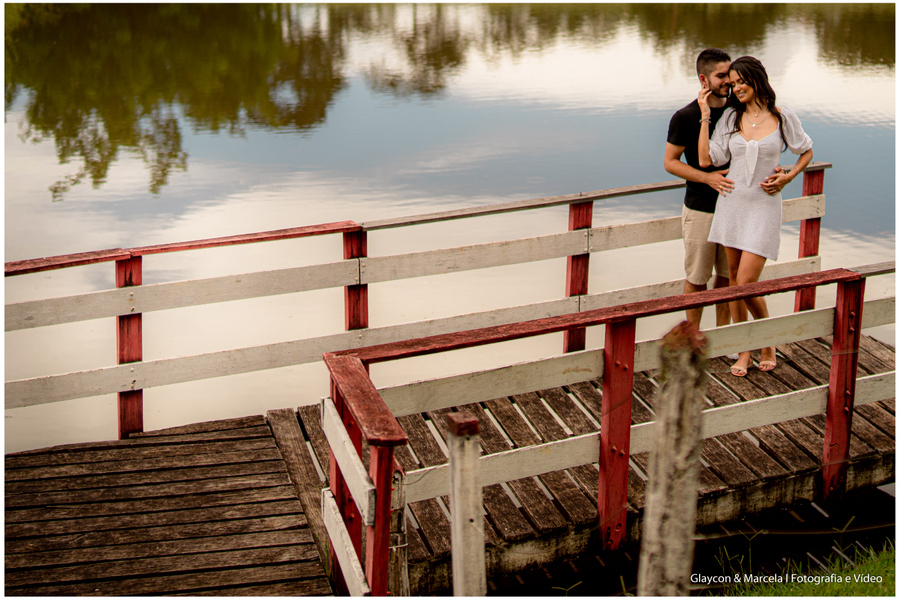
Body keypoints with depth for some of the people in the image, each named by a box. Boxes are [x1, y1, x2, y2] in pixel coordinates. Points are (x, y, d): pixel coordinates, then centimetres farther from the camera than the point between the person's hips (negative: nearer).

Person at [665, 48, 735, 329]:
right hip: (701, 209, -4)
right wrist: (707, 177, -19)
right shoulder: (685, 117, -11)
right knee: (697, 278, 6)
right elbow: (670, 162, -8)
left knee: (727, 275, 12)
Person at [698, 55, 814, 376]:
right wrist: (705, 115, -5)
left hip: (764, 206, -4)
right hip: (732, 202, 4)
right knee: (734, 278, 8)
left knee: (746, 283, -11)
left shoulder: (783, 117, -3)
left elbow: (806, 151, 12)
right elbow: (706, 159, -5)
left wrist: (787, 177, -4)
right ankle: (743, 351, 20)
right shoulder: (730, 117, 4)